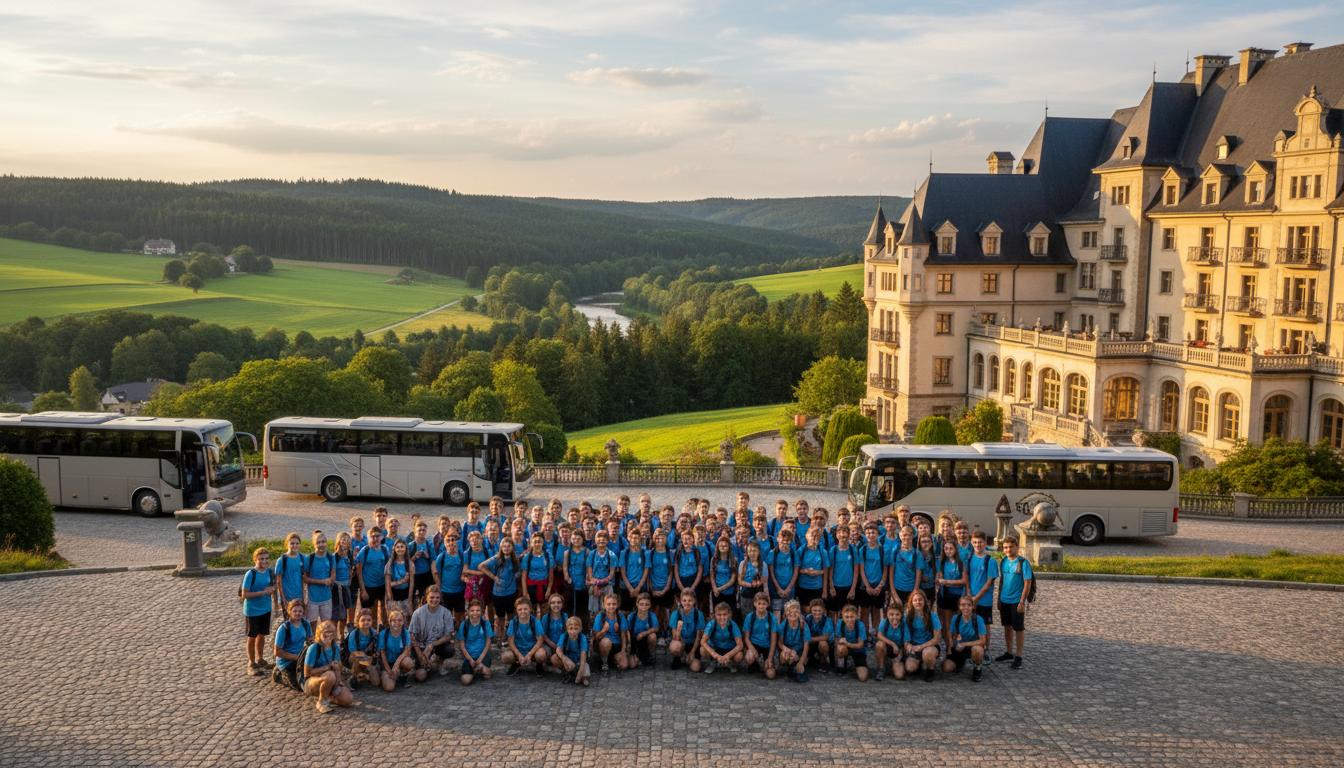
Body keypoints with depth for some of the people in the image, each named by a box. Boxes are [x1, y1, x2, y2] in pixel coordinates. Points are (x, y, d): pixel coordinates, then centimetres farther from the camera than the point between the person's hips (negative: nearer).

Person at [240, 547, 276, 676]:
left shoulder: (269, 572, -1)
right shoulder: (250, 574, -19)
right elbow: (244, 594, -19)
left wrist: (272, 589, -9)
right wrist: (262, 592, -24)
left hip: (266, 609, 6)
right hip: (252, 611, -6)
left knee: (262, 635, 17)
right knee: (252, 637, 7)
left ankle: (260, 660, 33)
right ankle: (251, 664, 19)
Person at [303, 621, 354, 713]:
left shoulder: (336, 648, -1)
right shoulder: (313, 648, -18)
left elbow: (337, 669, 7)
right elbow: (307, 673, -18)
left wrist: (338, 681, -10)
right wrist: (328, 667, -20)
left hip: (331, 683, 6)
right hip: (311, 683, -6)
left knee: (348, 699, -16)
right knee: (330, 675, -38)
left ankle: (323, 696, 11)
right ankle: (321, 702, -13)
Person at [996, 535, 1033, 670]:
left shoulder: (1023, 562, -13)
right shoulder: (1003, 562, 5)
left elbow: (1027, 583, -13)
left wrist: (1022, 602, -17)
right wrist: (999, 598, 13)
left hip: (1017, 601, -6)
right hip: (1004, 600, 6)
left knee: (1019, 628, 3)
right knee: (1007, 626, 16)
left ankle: (1018, 656, 11)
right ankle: (1008, 652, 29)